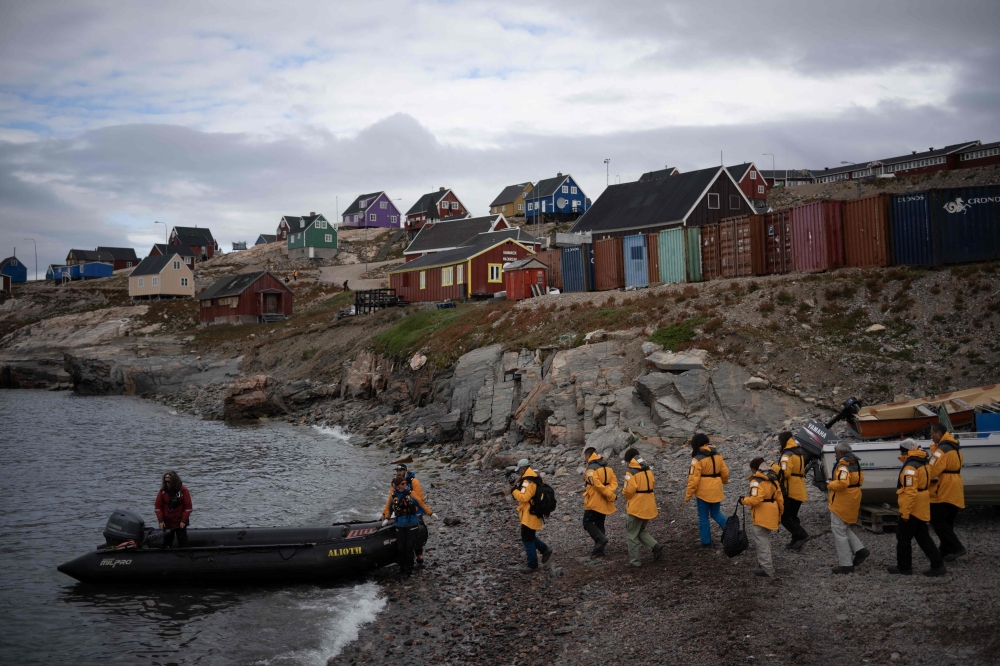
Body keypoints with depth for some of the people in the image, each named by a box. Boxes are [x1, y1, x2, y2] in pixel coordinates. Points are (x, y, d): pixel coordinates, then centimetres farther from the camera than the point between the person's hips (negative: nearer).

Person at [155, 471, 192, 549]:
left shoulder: (183, 490, -10)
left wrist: (183, 521, -13)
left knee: (183, 542, 0)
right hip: (167, 523, 2)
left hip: (180, 523, -2)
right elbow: (158, 507, 0)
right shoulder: (162, 491, -3)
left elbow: (188, 507, -8)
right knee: (167, 542, 9)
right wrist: (161, 520, -8)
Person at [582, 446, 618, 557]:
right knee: (600, 524, 16)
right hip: (604, 503, 7)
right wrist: (610, 494, -16)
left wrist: (611, 496, -17)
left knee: (587, 523, 6)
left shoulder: (591, 468, -16)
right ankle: (599, 549, 16)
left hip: (594, 502, -7)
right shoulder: (607, 467, 9)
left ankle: (601, 539, -14)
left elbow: (598, 485, -24)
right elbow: (614, 482, -1)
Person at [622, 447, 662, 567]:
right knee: (641, 531, 24)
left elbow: (629, 491, -19)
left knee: (632, 535, 6)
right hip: (649, 507, 7)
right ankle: (655, 546, 5)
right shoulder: (648, 470, 7)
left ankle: (634, 561, 7)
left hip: (636, 507, -7)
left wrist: (623, 493, 3)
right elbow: (653, 486, 12)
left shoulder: (631, 472, -15)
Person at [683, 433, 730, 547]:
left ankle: (706, 542, 13)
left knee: (703, 517, 8)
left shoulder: (697, 459, -17)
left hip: (704, 493, -6)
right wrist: (725, 481, 33)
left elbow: (693, 479, -19)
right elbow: (725, 472, 10)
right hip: (716, 491, 6)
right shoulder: (717, 455, 2)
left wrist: (688, 495, -11)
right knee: (716, 513, 21)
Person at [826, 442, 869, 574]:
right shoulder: (855, 463, 10)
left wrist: (830, 485, -14)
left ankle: (846, 564, -2)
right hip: (851, 502, 10)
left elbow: (842, 483, -33)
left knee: (839, 531, -2)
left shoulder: (843, 465, -20)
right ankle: (859, 550, 9)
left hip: (842, 503, -10)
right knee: (844, 529, 24)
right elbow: (860, 480, 18)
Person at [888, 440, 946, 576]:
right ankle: (937, 565, 10)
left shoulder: (910, 467, -20)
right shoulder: (923, 464, 11)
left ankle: (904, 567, 13)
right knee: (923, 537, 14)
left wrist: (905, 512, -22)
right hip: (922, 509, 9)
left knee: (903, 537, 4)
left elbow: (910, 492, -26)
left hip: (911, 509, -9)